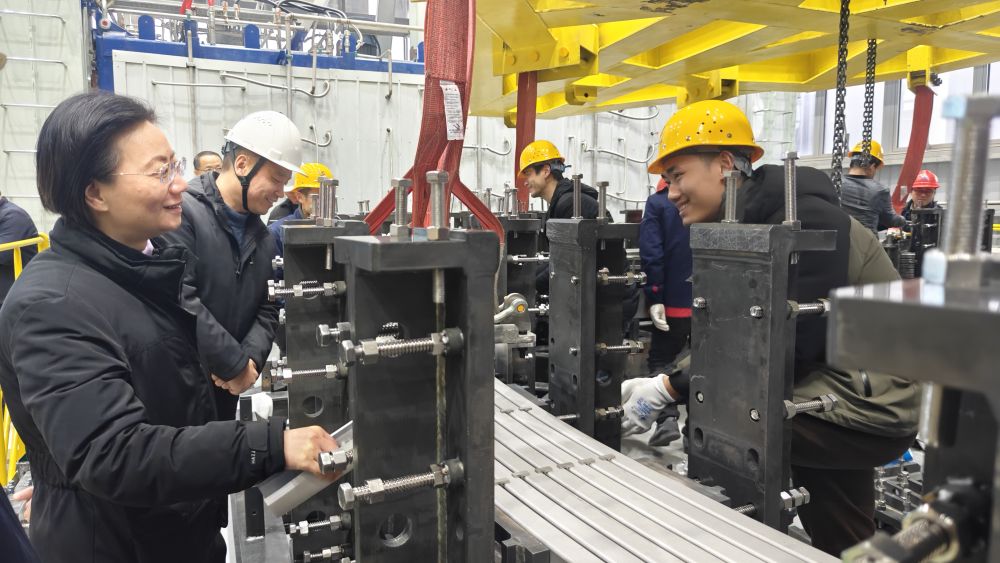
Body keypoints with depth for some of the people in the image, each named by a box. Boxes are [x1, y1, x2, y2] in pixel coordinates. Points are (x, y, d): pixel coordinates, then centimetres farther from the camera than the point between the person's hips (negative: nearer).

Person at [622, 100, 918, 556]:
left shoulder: (801, 217, -21)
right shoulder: (745, 226, 6)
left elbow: (788, 346, -27)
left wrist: (671, 390, -23)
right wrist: (660, 383, -11)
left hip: (867, 405, -9)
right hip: (837, 397, 9)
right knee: (839, 545, 20)